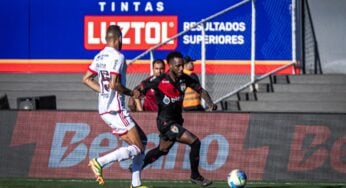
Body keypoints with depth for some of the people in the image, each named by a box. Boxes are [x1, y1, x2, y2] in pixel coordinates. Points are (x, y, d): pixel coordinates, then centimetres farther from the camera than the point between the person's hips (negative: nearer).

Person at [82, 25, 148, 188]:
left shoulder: (99, 56, 12)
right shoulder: (117, 57, -14)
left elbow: (86, 79, 15)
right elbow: (114, 84, -22)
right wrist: (131, 92, -7)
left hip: (104, 108, 9)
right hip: (115, 109, -9)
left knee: (142, 139, 16)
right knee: (137, 148, -8)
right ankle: (99, 162, -17)